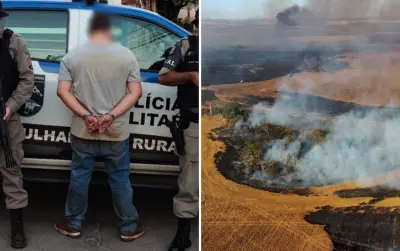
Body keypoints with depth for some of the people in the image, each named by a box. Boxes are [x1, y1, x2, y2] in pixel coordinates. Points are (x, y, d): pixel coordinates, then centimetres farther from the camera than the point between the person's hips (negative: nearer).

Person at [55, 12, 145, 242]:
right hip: (117, 132, -1)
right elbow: (136, 92, -9)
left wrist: (85, 115, -12)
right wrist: (111, 115, -14)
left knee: (79, 177, 15)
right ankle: (129, 228, 21)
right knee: (120, 180, 10)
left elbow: (63, 91, -8)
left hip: (82, 131, 1)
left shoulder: (72, 56, -3)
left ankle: (74, 224, 28)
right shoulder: (127, 55, -5)